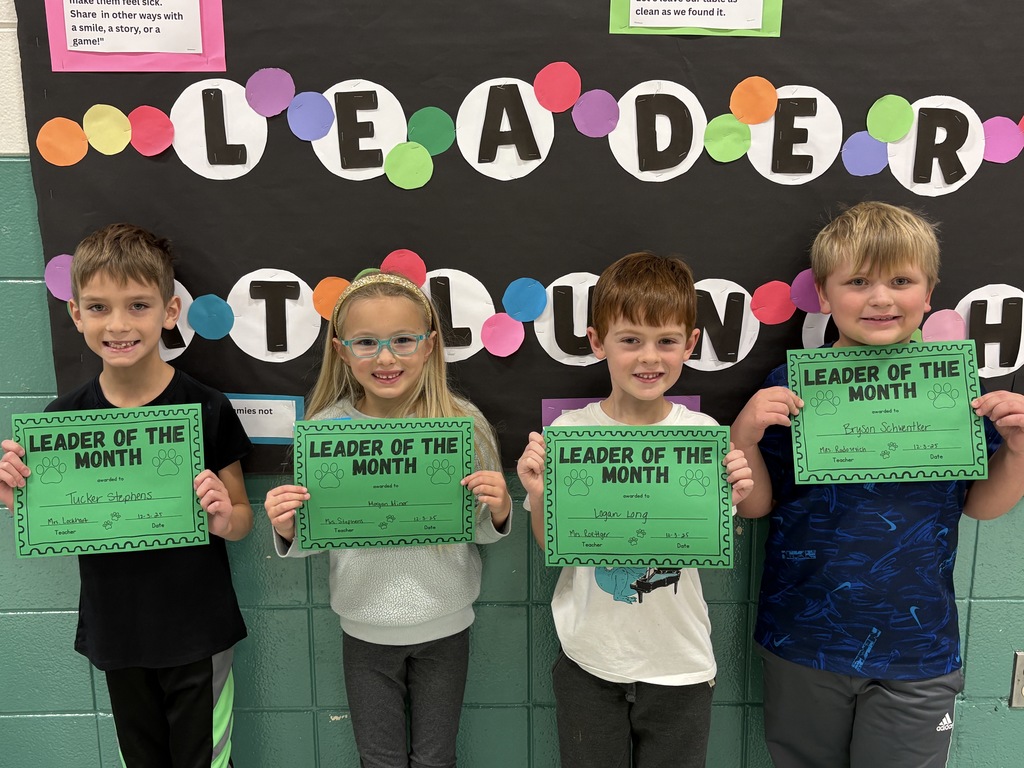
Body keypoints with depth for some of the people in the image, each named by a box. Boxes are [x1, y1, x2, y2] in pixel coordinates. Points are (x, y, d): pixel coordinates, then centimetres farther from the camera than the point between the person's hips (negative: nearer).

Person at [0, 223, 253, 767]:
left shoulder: (206, 410, -15)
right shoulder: (63, 417, -7)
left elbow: (241, 519, -5)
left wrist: (223, 519, -27)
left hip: (198, 637, -3)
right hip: (116, 636, 3)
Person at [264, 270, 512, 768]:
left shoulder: (465, 423, -13)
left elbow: (484, 531, -1)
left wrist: (499, 511, -22)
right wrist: (286, 531, -22)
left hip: (444, 625, 0)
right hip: (366, 629, 0)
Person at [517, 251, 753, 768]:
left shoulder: (706, 434, -8)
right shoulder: (568, 432, -10)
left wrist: (729, 503, -19)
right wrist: (538, 496, -20)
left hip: (679, 663, 1)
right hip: (589, 657, 0)